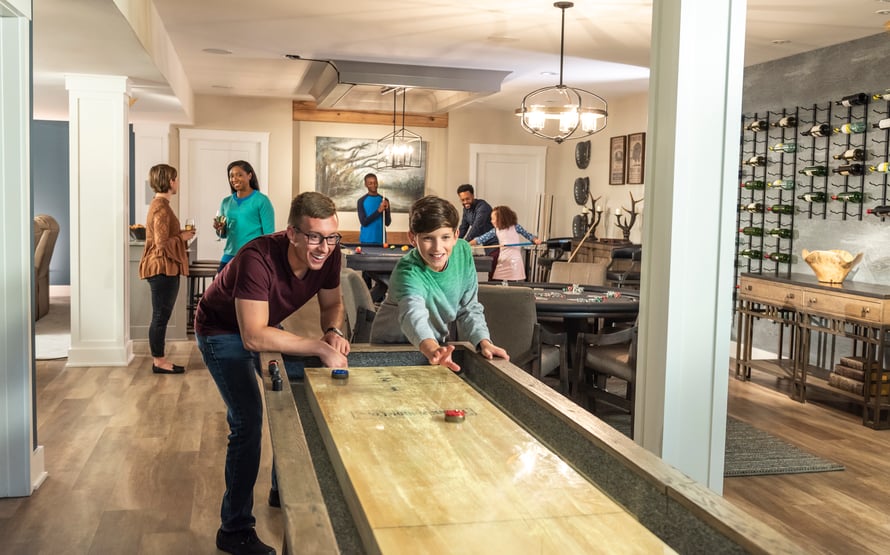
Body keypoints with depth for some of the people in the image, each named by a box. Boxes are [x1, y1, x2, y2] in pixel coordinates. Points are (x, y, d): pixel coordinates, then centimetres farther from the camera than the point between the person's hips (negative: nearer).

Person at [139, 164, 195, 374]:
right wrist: (182, 237, -8)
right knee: (161, 316, -3)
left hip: (163, 269, 10)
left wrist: (181, 234, 10)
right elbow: (162, 244, -20)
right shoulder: (161, 208, -16)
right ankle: (159, 361, 4)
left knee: (161, 316, 13)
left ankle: (158, 359, 19)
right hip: (162, 268, -10)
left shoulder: (159, 204, 16)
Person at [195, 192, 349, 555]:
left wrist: (333, 331, -24)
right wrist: (320, 348, -42)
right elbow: (253, 338, -41)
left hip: (265, 326, 7)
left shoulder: (328, 254, -20)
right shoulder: (258, 259, -40)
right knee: (248, 421, -16)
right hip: (223, 331, -7)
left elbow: (332, 303, -2)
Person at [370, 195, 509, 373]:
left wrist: (484, 342, -17)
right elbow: (414, 315, -46)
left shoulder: (463, 252, -10)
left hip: (437, 343, 4)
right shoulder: (408, 272, -26)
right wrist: (432, 350, -64)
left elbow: (468, 308, -1)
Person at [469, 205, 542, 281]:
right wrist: (467, 244, -1)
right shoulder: (495, 230, 7)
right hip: (503, 261, 4)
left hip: (514, 260, -4)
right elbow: (481, 238, 5)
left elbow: (528, 235, 7)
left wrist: (535, 240, -11)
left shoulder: (515, 227, -2)